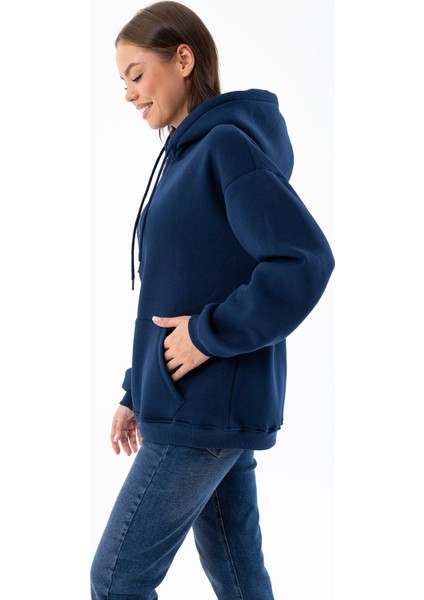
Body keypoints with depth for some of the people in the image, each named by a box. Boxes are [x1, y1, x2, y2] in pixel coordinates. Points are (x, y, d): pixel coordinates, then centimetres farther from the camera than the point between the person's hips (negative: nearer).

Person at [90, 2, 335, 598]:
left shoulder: (229, 144, -13)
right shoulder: (185, 157, 15)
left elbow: (306, 260, -24)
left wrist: (210, 335, -19)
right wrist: (136, 393, 16)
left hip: (205, 411, -9)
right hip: (212, 408, 9)